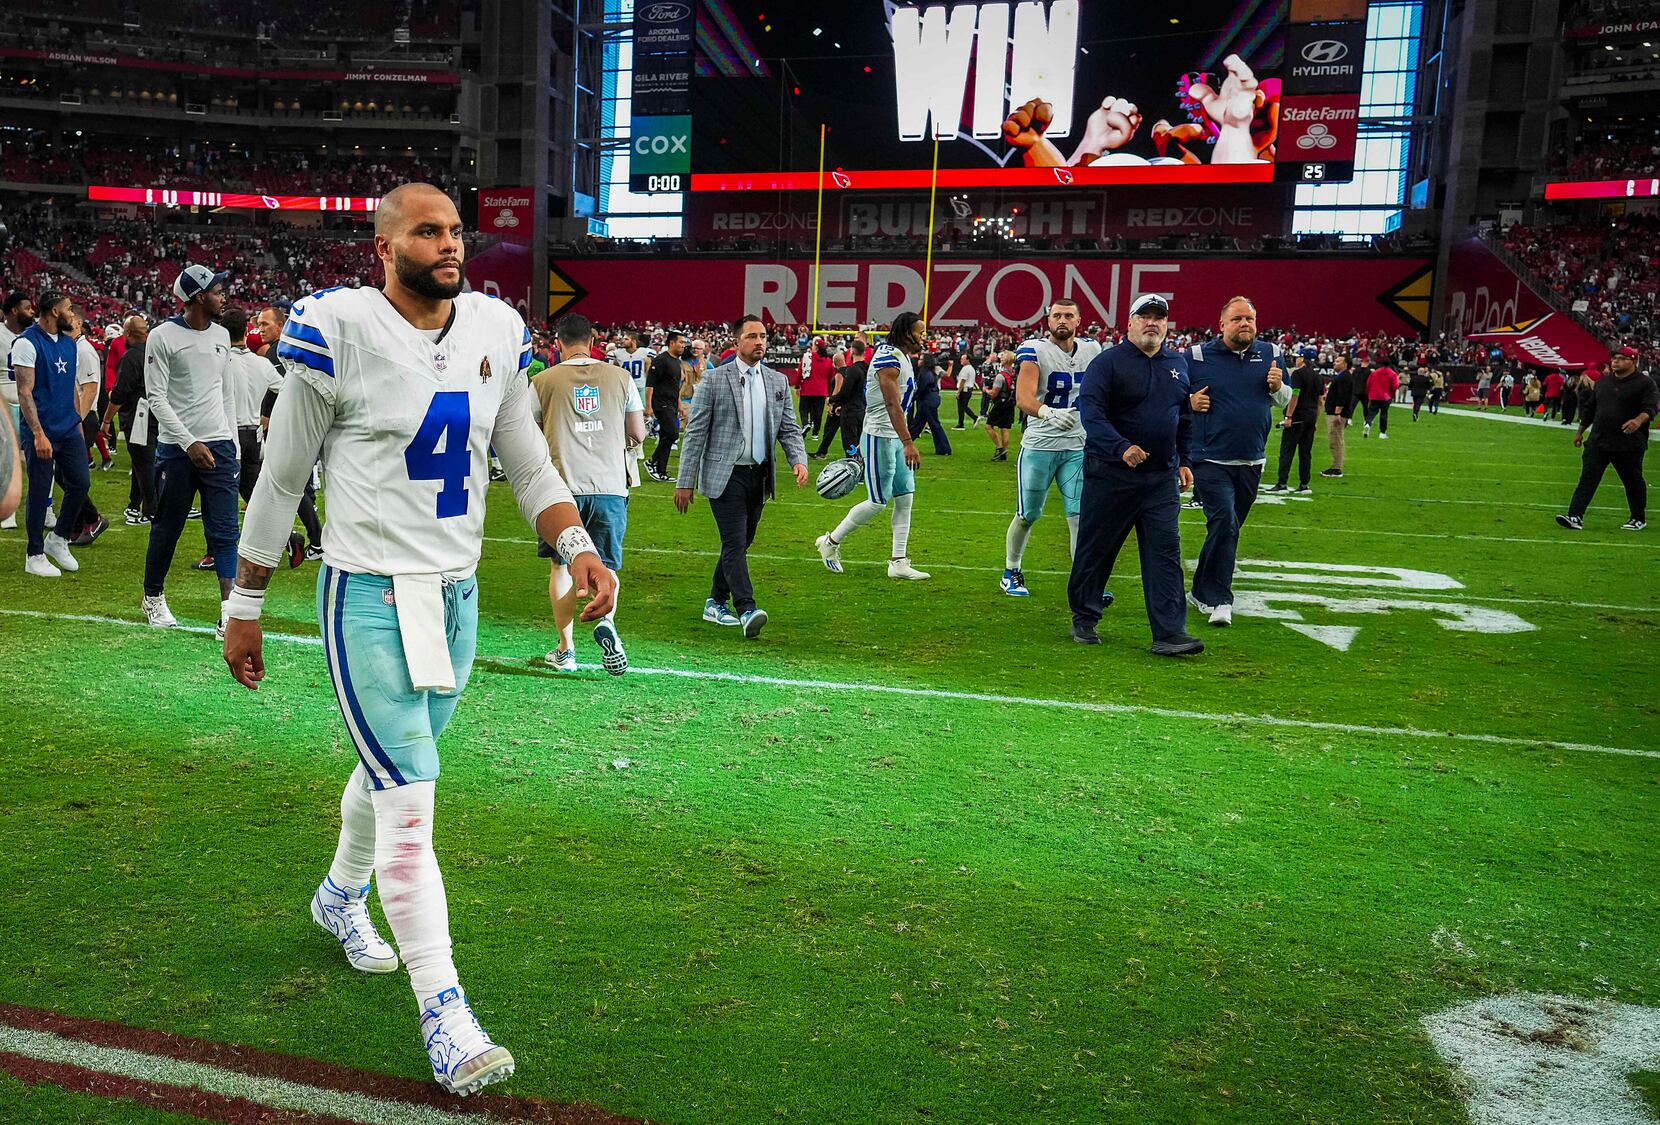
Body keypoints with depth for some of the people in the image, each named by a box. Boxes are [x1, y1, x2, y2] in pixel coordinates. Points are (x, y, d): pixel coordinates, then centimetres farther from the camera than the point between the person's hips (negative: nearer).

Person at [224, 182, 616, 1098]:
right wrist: (244, 609, 1)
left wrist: (577, 547, -6)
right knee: (409, 800, -9)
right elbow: (281, 479, -4)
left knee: (394, 766, 21)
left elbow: (526, 460, 11)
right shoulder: (340, 332, -11)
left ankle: (341, 896, 50)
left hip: (457, 595, 6)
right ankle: (444, 1018, -2)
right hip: (369, 597, -5)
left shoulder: (495, 332, 4)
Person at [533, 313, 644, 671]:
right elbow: (637, 435, 10)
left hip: (563, 484, -1)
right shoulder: (620, 377, 5)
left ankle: (566, 650, 15)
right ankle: (606, 620, -17)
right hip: (610, 485, 1)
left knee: (561, 565, 14)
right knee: (606, 566, 13)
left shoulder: (544, 381, 2)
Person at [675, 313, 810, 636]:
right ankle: (746, 610, -17)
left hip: (759, 476, 5)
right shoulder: (715, 379, -4)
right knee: (735, 542, -13)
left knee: (741, 543, 13)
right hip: (725, 475, -5)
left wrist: (799, 460, -10)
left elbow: (789, 428, 11)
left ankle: (716, 603, 27)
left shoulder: (778, 381, 9)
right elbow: (695, 432, -4)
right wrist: (685, 482, -7)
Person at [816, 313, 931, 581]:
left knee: (905, 497, 7)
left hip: (895, 437, 10)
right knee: (879, 502, -4)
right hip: (880, 436, -10)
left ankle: (899, 562, 11)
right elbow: (892, 405, -25)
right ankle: (831, 541, 13)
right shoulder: (889, 358, -17)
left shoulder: (904, 358, 14)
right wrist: (908, 444, -30)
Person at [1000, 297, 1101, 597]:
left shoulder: (1091, 350, 5)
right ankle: (1011, 572, 28)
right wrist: (1049, 413, -46)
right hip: (1040, 445, -3)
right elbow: (1023, 398, -28)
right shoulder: (1035, 350, -12)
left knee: (1080, 516, -4)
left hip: (1078, 448, 4)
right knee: (1027, 516, 8)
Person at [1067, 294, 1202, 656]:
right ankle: (1084, 619, 23)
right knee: (1096, 548, 6)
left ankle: (1169, 633, -3)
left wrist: (1184, 460, 16)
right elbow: (1091, 412, -17)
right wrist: (1121, 447, -30)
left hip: (1162, 478, 4)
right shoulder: (1107, 362, -6)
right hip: (1110, 474, -4)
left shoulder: (1178, 365, 13)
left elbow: (1186, 417, 23)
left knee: (1165, 552, -3)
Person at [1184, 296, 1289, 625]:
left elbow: (1284, 400, 17)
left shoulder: (1270, 354, 8)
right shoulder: (1196, 357, -4)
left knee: (1227, 528, 13)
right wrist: (1188, 401, -14)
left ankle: (1202, 592, 28)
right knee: (1224, 523, -16)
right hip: (1210, 460, -5)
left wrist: (1278, 387, -5)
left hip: (1251, 462, 5)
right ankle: (1217, 599, -8)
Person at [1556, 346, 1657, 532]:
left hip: (1629, 445, -5)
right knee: (1587, 478, -5)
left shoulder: (1645, 383, -5)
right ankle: (1576, 517, -10)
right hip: (1598, 441, 5)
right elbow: (1590, 408, 20)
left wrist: (1639, 420, -38)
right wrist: (1580, 432, 21)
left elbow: (1651, 407, -17)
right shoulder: (1603, 381, 13)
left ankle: (1639, 519, 25)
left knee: (1633, 482, 9)